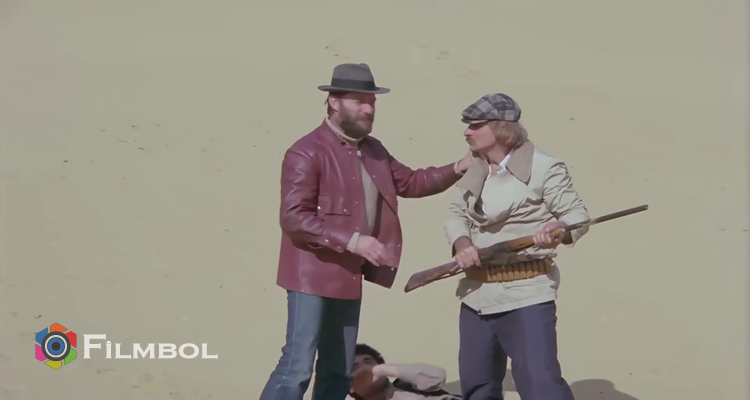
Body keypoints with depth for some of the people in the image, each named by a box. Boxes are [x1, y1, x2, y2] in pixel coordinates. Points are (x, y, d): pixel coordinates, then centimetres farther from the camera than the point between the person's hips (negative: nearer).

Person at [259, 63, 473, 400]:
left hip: (348, 277, 8)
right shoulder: (307, 152, -15)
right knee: (297, 367, -8)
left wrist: (458, 169, 6)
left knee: (338, 372, 14)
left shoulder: (373, 150, 10)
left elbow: (410, 181, 20)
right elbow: (293, 217, -22)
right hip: (312, 275, -8)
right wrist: (352, 241, -27)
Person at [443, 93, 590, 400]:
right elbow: (455, 213, 10)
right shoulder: (474, 170, 10)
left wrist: (558, 230, -32)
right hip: (477, 293, 7)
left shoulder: (544, 167, -11)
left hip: (526, 294, -7)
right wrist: (461, 244, -11)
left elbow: (578, 215, -9)